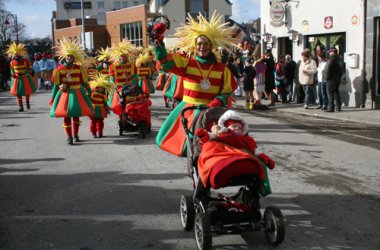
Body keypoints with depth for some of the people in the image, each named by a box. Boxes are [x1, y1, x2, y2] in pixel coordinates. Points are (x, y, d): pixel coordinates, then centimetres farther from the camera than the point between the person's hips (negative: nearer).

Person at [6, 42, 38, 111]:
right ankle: (21, 107, 6)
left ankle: (27, 102, 38)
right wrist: (13, 74, -8)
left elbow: (28, 69, -9)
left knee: (27, 90, 9)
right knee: (18, 92, -1)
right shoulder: (12, 62, -4)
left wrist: (23, 74, -22)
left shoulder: (25, 60, -13)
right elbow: (12, 69, 10)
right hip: (17, 79, 2)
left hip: (25, 78, -2)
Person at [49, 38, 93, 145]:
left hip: (77, 94, 1)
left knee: (76, 115, 9)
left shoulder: (79, 68, -2)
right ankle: (69, 137, 7)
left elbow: (84, 81, 6)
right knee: (66, 115, 0)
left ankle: (75, 135, 24)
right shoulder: (59, 69, -5)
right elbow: (56, 84, 2)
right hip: (64, 94, -1)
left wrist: (89, 91, 9)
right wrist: (53, 96, 4)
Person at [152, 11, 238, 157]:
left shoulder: (221, 69, 1)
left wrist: (218, 102, -15)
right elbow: (165, 61, -9)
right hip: (189, 109, 2)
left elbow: (227, 93, 5)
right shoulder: (186, 63, 1)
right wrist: (158, 40, -19)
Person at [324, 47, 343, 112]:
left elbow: (327, 70, -20)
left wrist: (327, 77, -9)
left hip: (331, 80, -8)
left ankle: (330, 108, -6)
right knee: (336, 93, 13)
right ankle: (338, 107, 15)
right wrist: (339, 76, 20)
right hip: (337, 79, 8)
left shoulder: (331, 60, -15)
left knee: (330, 94, -5)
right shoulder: (338, 61, 11)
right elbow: (341, 71, 15)